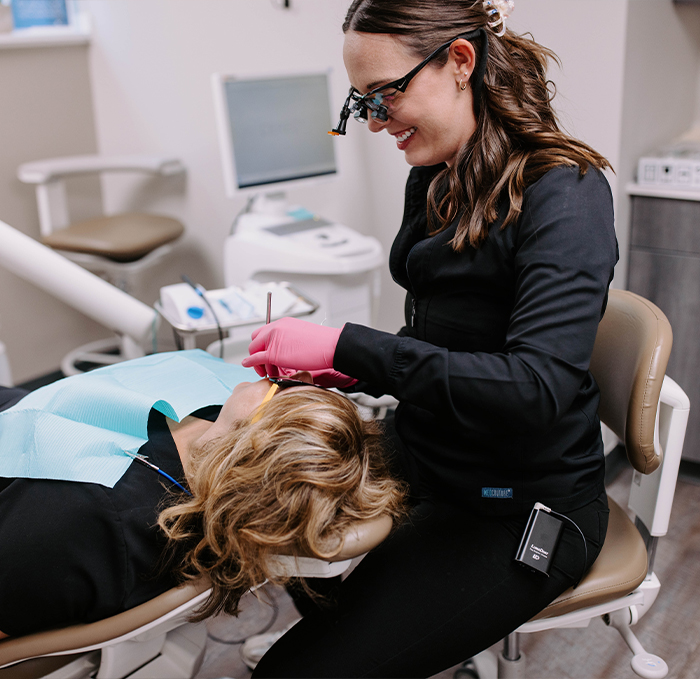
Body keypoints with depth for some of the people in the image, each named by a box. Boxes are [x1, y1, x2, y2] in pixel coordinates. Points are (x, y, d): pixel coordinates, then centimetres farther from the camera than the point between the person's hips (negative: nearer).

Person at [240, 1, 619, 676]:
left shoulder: (563, 191, -17)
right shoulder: (433, 180, 6)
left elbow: (539, 388, -29)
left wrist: (348, 346, -27)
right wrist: (351, 368, -6)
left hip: (521, 512, -8)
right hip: (426, 465, 8)